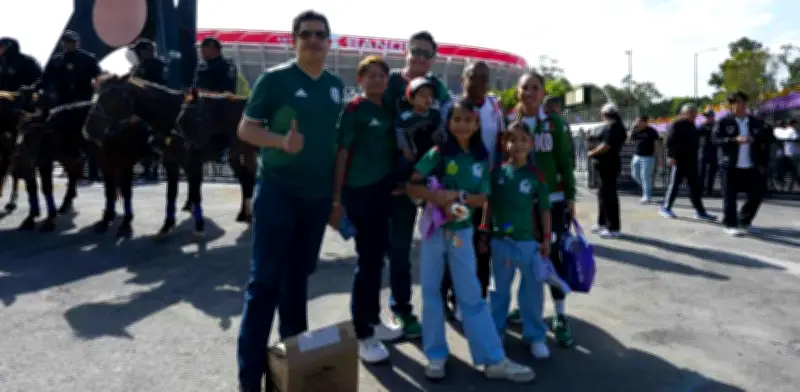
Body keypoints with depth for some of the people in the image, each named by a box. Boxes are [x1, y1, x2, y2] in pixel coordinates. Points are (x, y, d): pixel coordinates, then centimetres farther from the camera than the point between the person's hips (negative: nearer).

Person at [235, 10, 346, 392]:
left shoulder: (336, 86, 9)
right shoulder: (274, 78, -6)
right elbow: (245, 129, -6)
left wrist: (338, 195, 11)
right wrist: (282, 141, -25)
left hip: (318, 195, 5)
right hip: (277, 190, -5)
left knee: (298, 277, 14)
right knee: (265, 280, -3)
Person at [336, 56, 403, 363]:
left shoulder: (387, 109, 12)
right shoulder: (353, 108, -7)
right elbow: (342, 151, -10)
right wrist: (336, 196, -13)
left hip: (383, 188, 7)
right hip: (360, 190, -7)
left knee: (378, 255, 14)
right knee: (367, 258, -5)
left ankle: (373, 320, 29)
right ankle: (362, 334, 5)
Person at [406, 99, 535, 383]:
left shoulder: (481, 159, 1)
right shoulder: (438, 153, -8)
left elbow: (482, 198, 0)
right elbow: (411, 187, -11)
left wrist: (459, 196, -18)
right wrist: (438, 197, -24)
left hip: (462, 231, 2)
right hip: (433, 228, -2)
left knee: (472, 295, 5)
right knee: (431, 292, 7)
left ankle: (494, 360, 11)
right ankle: (436, 355, 21)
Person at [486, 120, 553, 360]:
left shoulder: (535, 175, -4)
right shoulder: (497, 172, -2)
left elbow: (544, 209, 1)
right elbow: (489, 204, 5)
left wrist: (546, 239, 0)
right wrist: (484, 233, 5)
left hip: (528, 241, -1)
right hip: (500, 240, 1)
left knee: (532, 289, 7)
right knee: (500, 288, 15)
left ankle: (535, 335, 23)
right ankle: (496, 330, 30)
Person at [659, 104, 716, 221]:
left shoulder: (692, 126, 18)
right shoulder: (676, 125, -8)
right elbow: (670, 141, -15)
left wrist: (694, 157, 22)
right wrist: (671, 156, -23)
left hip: (691, 161, 8)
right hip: (679, 160, -8)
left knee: (695, 187, 7)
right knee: (674, 184, -3)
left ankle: (700, 211, 9)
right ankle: (665, 207, 8)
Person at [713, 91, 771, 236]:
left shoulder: (756, 122, 9)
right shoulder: (724, 122, -2)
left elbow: (764, 144, 11)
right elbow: (715, 140, -11)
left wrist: (763, 163, 4)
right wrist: (735, 140, -23)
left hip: (751, 167, 4)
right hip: (730, 166, -4)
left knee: (756, 194, 5)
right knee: (730, 197, -1)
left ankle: (744, 221, 23)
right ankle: (730, 224, 9)